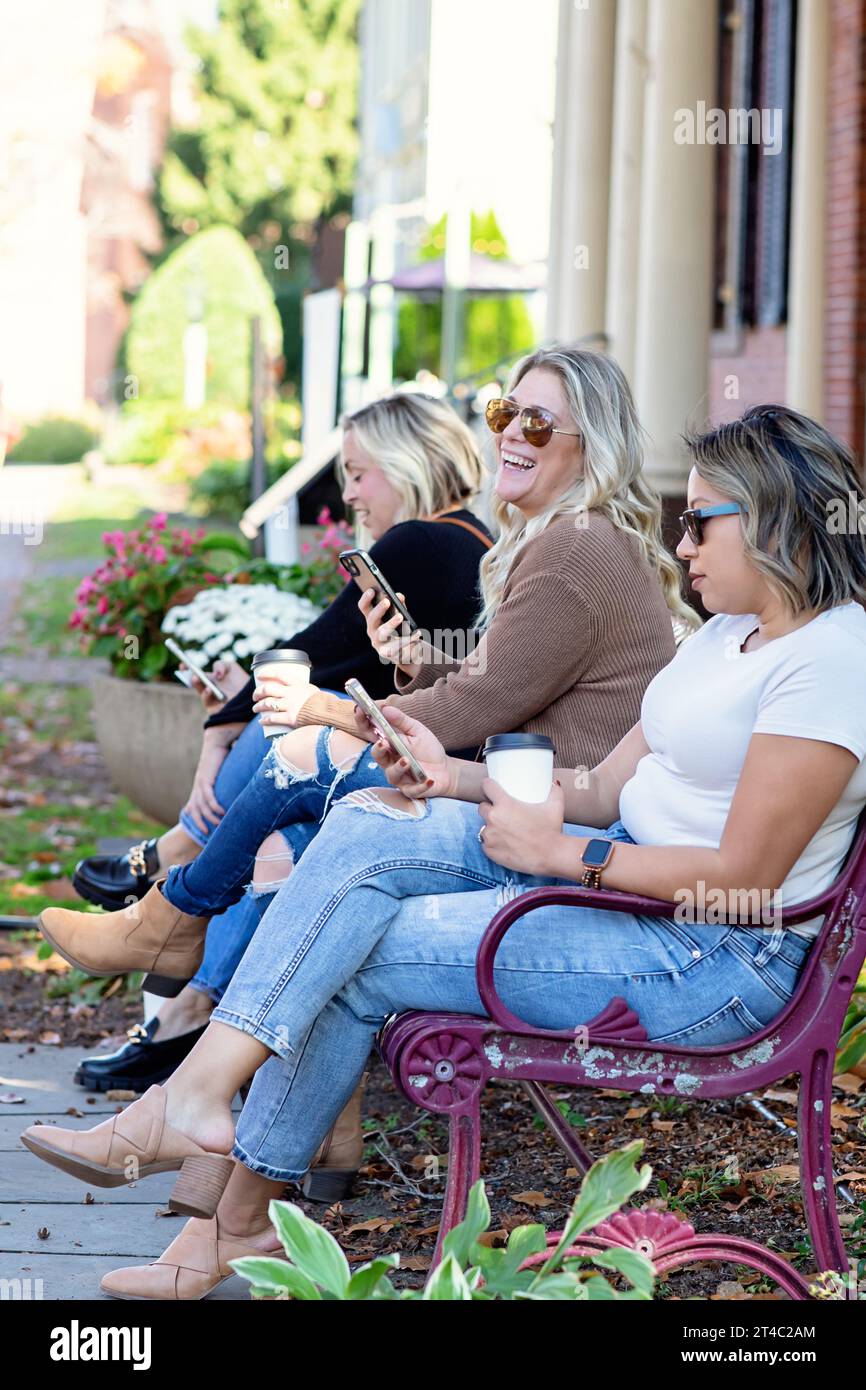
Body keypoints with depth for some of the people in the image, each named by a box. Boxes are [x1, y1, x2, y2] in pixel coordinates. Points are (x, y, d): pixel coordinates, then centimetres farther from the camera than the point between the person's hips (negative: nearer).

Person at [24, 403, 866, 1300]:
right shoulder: (732, 634, 15)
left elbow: (743, 878, -22)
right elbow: (609, 790, 13)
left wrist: (561, 851, -16)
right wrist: (459, 779, 0)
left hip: (720, 957, -9)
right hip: (625, 868, 9)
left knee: (357, 958, -12)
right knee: (365, 832, -9)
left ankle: (237, 1216, -1)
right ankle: (200, 1091, -13)